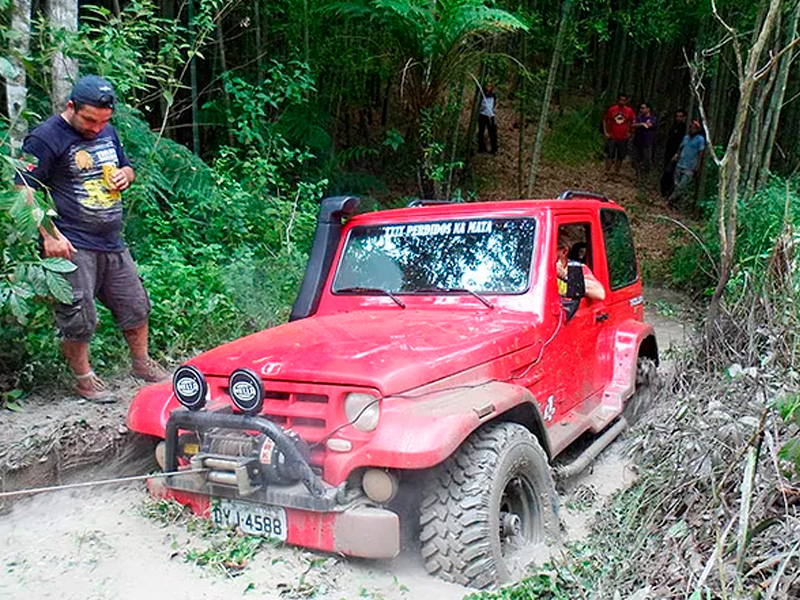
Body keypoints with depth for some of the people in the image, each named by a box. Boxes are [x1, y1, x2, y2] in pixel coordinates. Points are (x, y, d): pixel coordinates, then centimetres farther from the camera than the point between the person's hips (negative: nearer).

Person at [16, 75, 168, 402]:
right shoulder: (45, 138, -10)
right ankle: (84, 378, 18)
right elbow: (24, 191, -13)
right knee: (78, 318, -2)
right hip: (73, 247, -7)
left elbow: (126, 167, 28)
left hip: (112, 243, 7)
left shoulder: (108, 132, 13)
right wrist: (49, 235, -19)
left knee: (135, 306, 14)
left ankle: (141, 363, 34)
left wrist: (125, 174, 3)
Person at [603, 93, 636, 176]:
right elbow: (605, 120, 5)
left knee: (620, 156, 7)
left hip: (623, 138, 2)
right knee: (610, 155, -4)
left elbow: (633, 122, 11)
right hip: (612, 137, -2)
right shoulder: (612, 109, -2)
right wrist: (605, 132, -2)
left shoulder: (629, 111, 0)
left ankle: (616, 172, 18)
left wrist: (629, 133, 2)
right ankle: (607, 172, -1)